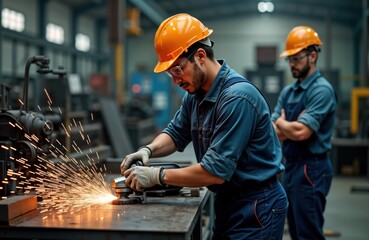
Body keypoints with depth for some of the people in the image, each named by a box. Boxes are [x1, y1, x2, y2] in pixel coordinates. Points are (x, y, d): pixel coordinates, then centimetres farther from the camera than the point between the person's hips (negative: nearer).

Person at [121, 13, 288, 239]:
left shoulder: (237, 97, -26)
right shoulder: (195, 93, 1)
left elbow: (216, 171, -27)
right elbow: (176, 134, 13)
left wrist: (157, 176, -21)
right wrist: (148, 150, -8)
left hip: (256, 207, -8)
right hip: (227, 203, 8)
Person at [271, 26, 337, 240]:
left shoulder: (321, 90, -13)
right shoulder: (287, 91, 11)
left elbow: (300, 132, -22)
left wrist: (281, 123, -3)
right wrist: (290, 127, -11)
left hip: (311, 169, -8)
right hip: (291, 166, 8)